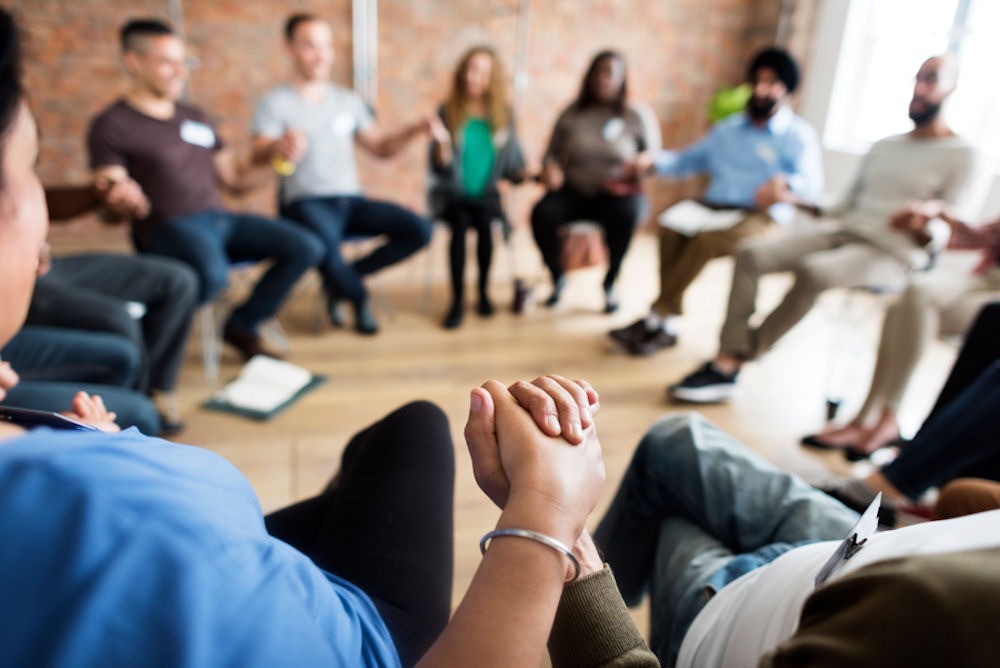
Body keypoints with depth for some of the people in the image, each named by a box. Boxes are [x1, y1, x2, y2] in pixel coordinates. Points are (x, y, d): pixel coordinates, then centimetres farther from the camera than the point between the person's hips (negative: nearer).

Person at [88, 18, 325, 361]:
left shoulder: (197, 117, 19)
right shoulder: (111, 125, 0)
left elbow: (236, 178, 20)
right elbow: (114, 203, -8)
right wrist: (123, 201, -33)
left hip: (219, 218, 7)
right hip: (166, 227, -7)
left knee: (306, 248, -10)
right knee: (213, 275, -39)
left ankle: (241, 327, 5)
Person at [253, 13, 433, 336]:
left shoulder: (348, 100, 16)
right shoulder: (275, 103, -1)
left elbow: (380, 147, 18)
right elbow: (258, 154, -17)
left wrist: (413, 129, -3)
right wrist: (277, 146, -42)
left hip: (351, 200, 5)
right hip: (305, 203, -5)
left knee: (419, 231, -18)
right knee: (326, 246, -39)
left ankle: (340, 281, 0)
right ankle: (358, 297, -2)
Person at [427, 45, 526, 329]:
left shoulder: (503, 114, 4)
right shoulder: (448, 111, -2)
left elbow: (513, 163, 8)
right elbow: (441, 169, -6)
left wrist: (529, 174, -11)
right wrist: (441, 143, -24)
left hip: (486, 193, 1)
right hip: (453, 193, -1)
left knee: (485, 222, -30)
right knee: (460, 223, -32)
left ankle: (484, 291, -8)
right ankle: (457, 299, -18)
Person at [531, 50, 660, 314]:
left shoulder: (637, 116, 3)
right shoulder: (572, 113, 6)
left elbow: (654, 155, 7)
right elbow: (552, 153, 11)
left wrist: (642, 162, -16)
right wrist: (551, 168, -12)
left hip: (619, 192, -1)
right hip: (573, 191, 1)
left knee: (626, 215, -37)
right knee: (541, 214, -30)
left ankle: (610, 283, -9)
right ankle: (557, 277, -1)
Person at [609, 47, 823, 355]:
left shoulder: (799, 135, 6)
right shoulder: (729, 128, 24)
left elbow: (812, 184, -10)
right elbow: (688, 160, 24)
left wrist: (785, 185, -34)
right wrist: (655, 161, 3)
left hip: (761, 216, -4)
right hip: (713, 205, 5)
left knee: (706, 239, -35)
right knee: (671, 226, -29)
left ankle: (654, 318, -27)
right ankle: (668, 326, -30)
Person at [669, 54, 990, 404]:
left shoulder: (963, 156, 2)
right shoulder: (884, 147, 23)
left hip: (891, 256, -6)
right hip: (842, 234, 6)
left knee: (811, 272, -37)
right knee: (751, 254, -18)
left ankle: (737, 359, -23)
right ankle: (727, 360, -25)